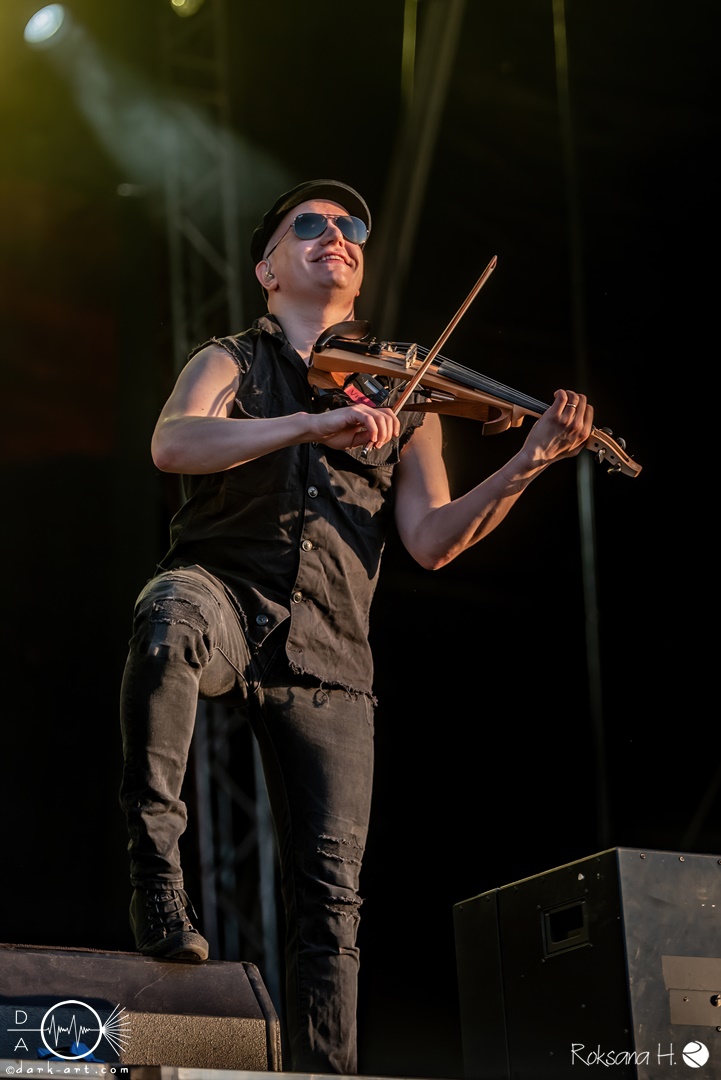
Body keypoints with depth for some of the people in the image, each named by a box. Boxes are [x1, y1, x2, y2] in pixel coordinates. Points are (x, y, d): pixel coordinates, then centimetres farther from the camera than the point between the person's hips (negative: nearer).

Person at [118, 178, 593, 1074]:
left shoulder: (401, 396, 18)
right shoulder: (229, 363, 12)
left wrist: (527, 465, -11)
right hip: (229, 595, -2)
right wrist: (318, 424, -22)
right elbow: (172, 445, -11)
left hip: (326, 652, 2)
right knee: (171, 611, -39)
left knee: (331, 887, -6)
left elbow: (431, 540, 5)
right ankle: (154, 853, -26)